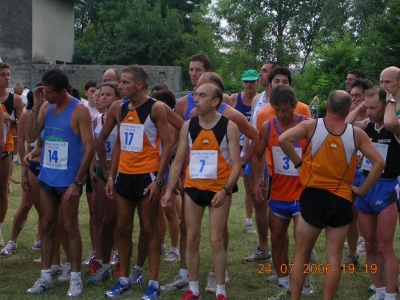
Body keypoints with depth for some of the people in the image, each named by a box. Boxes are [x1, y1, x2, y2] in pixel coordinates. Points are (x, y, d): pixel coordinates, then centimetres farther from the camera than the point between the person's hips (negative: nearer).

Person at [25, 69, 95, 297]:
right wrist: (36, 106, -9)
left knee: (70, 228, 1)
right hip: (47, 178, 6)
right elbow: (31, 137, 0)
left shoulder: (79, 110, -12)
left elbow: (89, 149, -14)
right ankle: (46, 276, 19)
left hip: (68, 180, -6)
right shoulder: (46, 107, 5)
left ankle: (76, 278, 11)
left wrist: (78, 182, -17)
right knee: (47, 226, 10)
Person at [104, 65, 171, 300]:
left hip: (147, 174, -6)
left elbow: (167, 145, -11)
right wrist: (111, 177, 10)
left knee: (149, 228, 0)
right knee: (123, 228, 9)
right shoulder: (122, 109, 9)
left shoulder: (156, 108, -10)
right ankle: (124, 281, 19)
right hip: (124, 174, 6)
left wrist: (158, 180, -16)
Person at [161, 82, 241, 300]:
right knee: (191, 239, 7)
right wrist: (169, 190, -1)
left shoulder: (229, 127, -9)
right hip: (193, 188, 4)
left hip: (219, 190, -4)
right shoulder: (188, 126, 2)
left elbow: (236, 164, -10)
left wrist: (225, 190, -22)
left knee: (216, 240, -2)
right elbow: (178, 161, 6)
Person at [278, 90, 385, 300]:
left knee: (301, 254, 11)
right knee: (334, 257, 8)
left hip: (314, 196, -1)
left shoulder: (311, 126, -6)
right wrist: (362, 190, 3)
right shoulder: (356, 134, -1)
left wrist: (298, 162, -6)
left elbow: (283, 139, -19)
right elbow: (379, 162, -3)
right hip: (342, 200, 1)